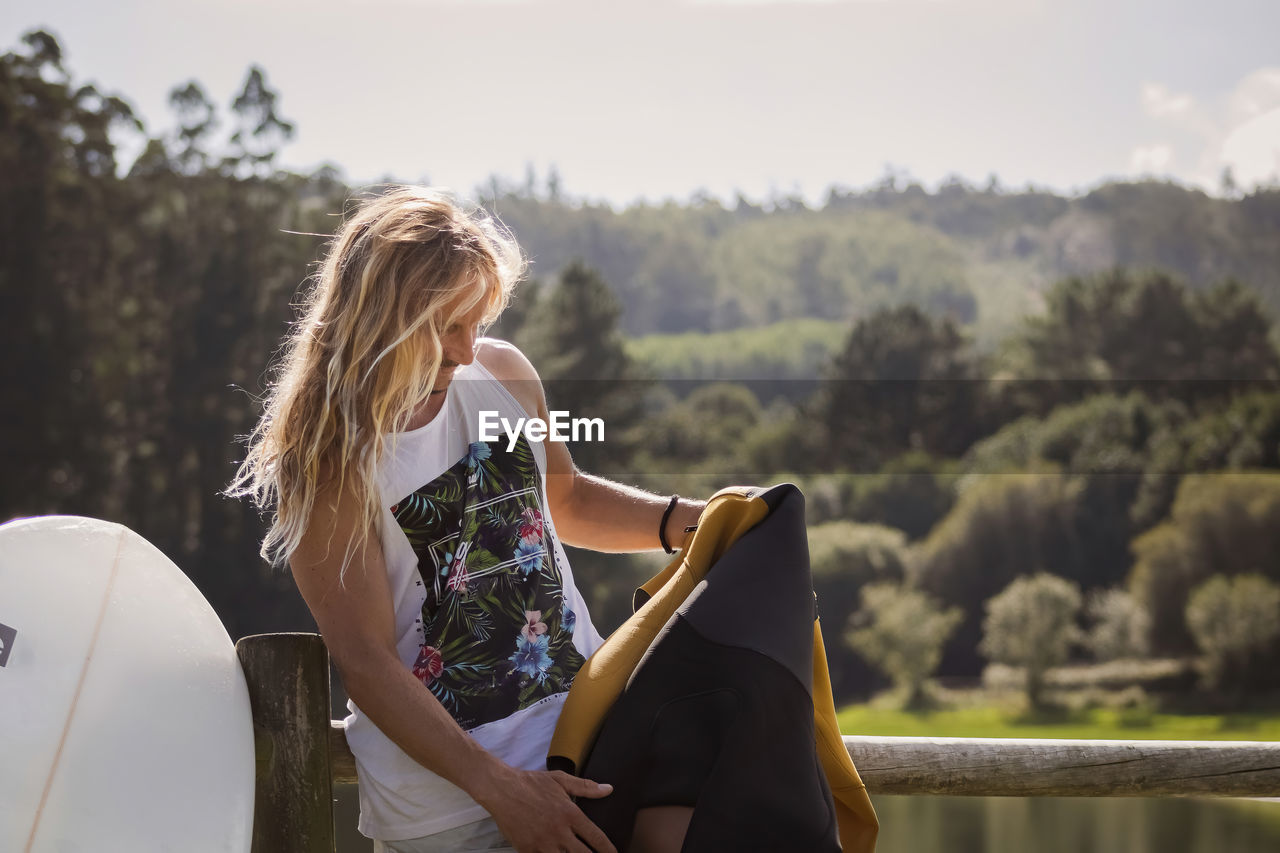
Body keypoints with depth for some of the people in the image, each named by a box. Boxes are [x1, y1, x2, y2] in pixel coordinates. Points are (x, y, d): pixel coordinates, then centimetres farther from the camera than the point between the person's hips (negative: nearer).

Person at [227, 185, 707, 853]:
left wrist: (683, 520, 5)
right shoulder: (325, 456, -12)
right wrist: (500, 789, -23)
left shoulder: (503, 375, 4)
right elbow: (365, 661, -15)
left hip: (588, 712, 6)